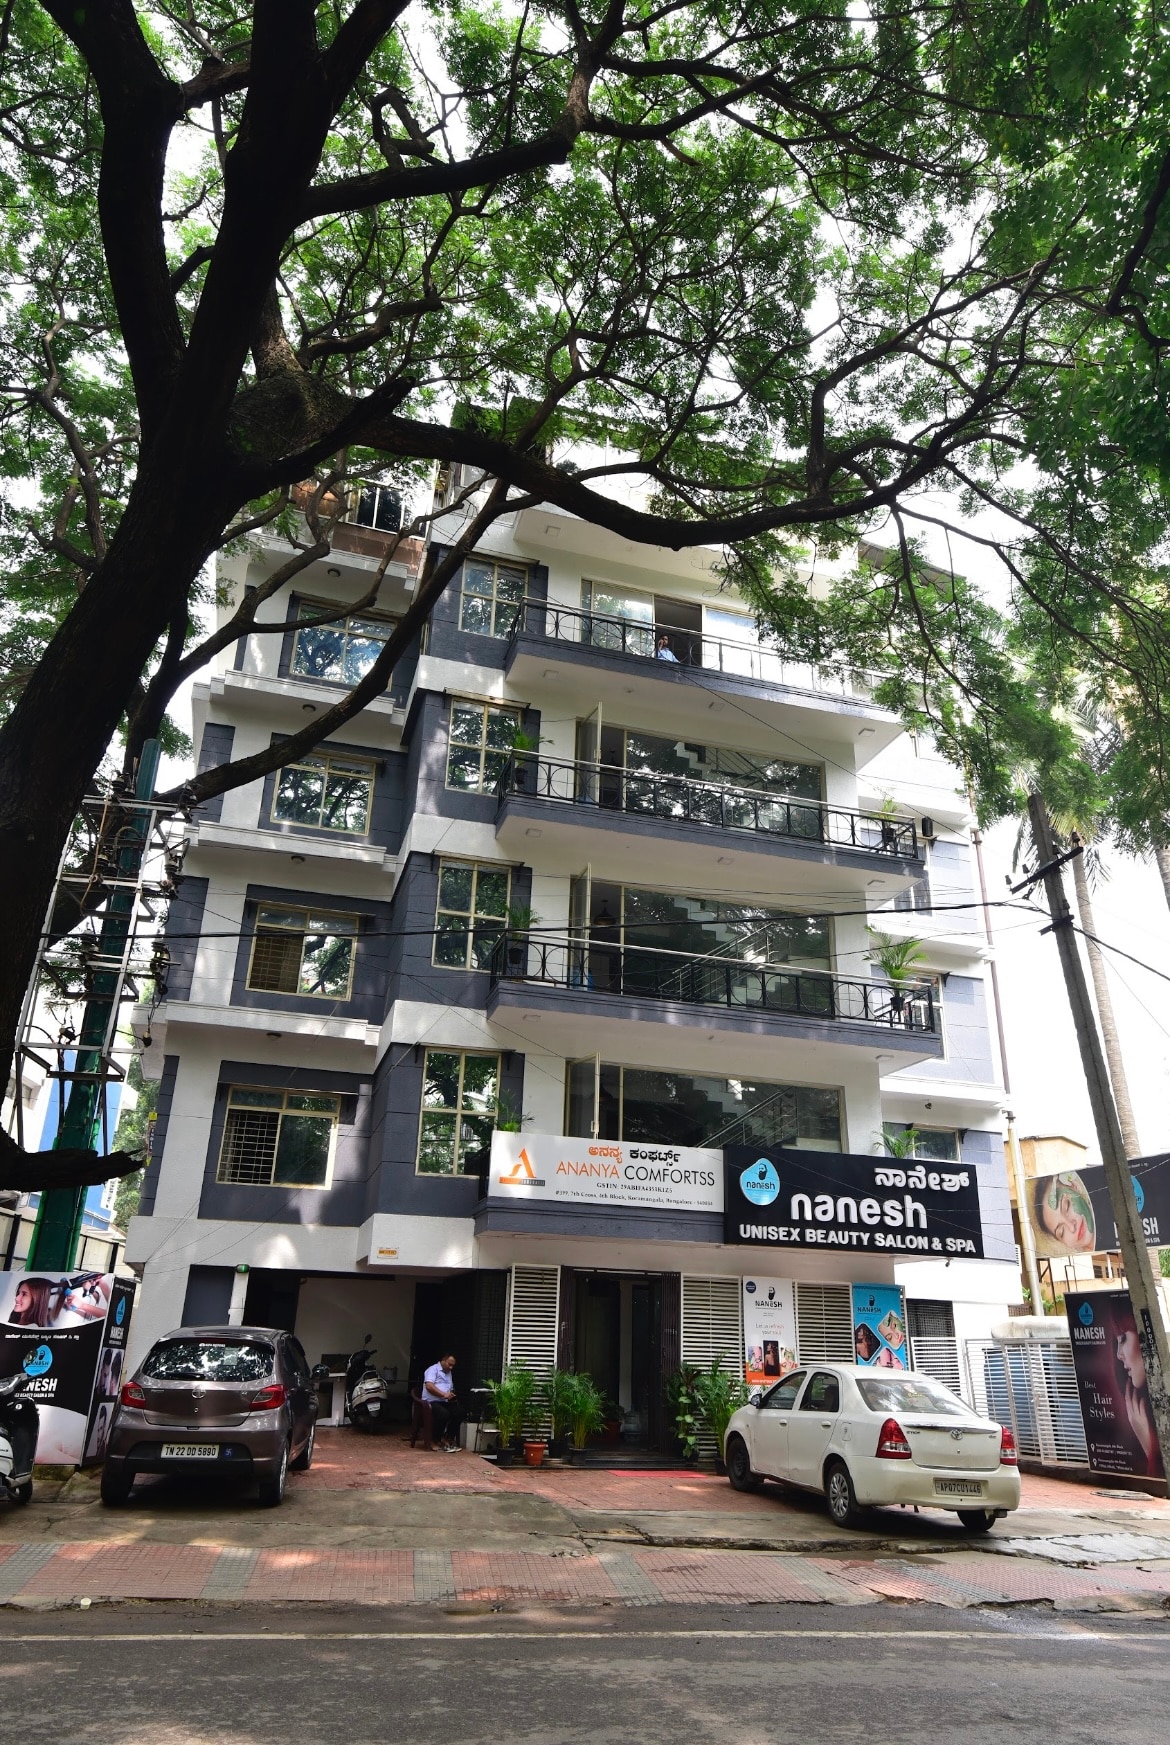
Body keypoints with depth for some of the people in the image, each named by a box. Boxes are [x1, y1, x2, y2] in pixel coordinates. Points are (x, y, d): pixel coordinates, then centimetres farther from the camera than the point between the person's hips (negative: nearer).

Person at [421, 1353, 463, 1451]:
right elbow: (429, 1386, -19)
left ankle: (449, 1439, -8)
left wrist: (452, 1395, 4)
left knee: (459, 1411, -17)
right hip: (431, 1402, -8)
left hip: (445, 1402, 8)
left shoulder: (449, 1373, 23)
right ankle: (440, 1440, -13)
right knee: (444, 1414, -35)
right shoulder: (433, 1369, -4)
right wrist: (443, 1394, -23)